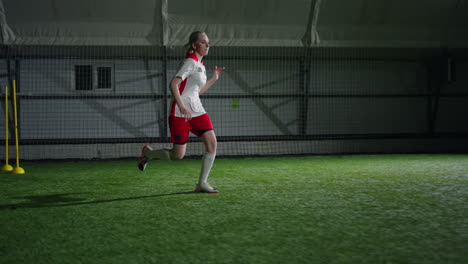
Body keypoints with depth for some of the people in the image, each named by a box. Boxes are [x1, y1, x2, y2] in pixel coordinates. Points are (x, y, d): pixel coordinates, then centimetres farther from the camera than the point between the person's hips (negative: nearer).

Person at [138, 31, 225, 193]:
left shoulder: (200, 64, 17)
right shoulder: (191, 62, -10)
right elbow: (173, 84, -21)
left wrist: (214, 79, 22)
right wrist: (182, 107, -31)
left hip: (197, 111, 8)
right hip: (181, 113, -8)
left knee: (212, 143, -9)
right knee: (178, 155, -4)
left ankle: (202, 183, -2)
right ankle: (147, 152, 24)